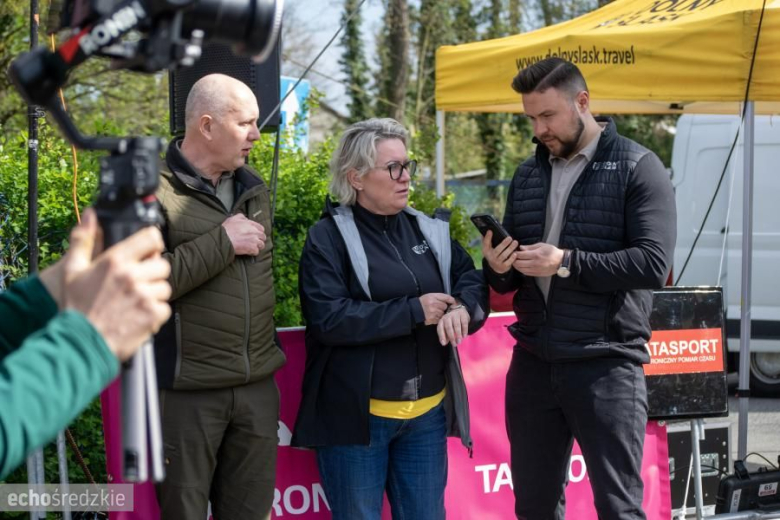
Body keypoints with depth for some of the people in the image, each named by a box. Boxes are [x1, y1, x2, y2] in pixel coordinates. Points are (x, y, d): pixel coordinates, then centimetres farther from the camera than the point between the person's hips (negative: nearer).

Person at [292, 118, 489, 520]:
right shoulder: (328, 238, -6)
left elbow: (473, 282, 6)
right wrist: (414, 312, -18)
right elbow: (328, 318, -17)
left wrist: (462, 310, -18)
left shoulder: (429, 231, 12)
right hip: (357, 416, -5)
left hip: (428, 412, 5)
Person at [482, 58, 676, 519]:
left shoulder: (638, 168, -4)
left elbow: (654, 264, -16)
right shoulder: (527, 175, 14)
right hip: (532, 363, 6)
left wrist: (567, 263, -21)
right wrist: (497, 269, -7)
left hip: (606, 364, -6)